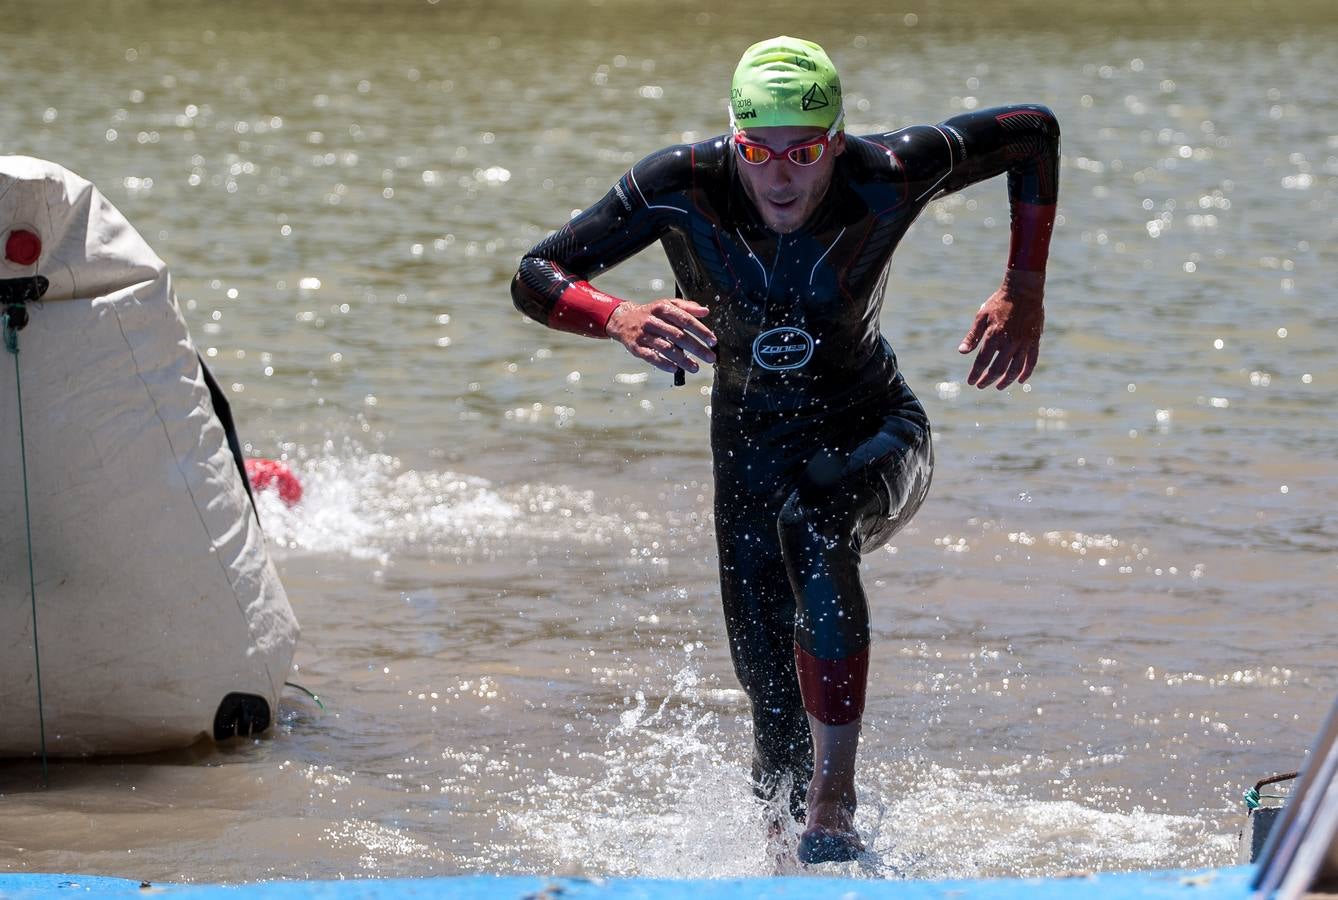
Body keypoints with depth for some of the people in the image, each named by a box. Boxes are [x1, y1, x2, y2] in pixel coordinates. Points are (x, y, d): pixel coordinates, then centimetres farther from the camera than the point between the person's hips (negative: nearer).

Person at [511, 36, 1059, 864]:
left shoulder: (886, 179, -24)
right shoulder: (681, 188, -21)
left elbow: (1035, 132, -9)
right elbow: (534, 276, -18)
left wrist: (1023, 295, -16)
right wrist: (620, 319, -39)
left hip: (874, 437, -3)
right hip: (753, 445, 3)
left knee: (812, 519, -37)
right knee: (773, 690, 0)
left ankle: (834, 810, -36)